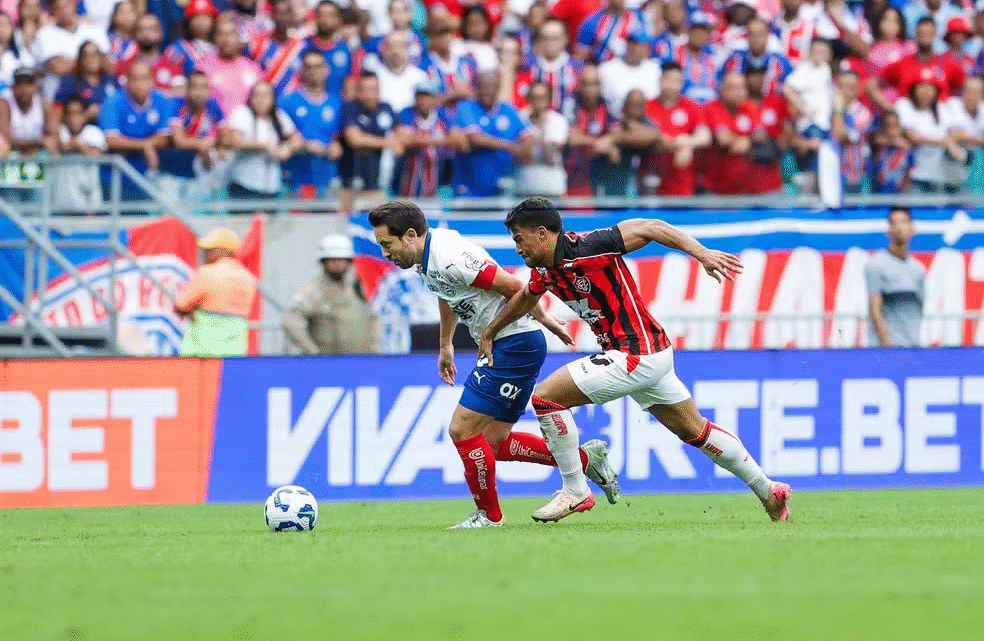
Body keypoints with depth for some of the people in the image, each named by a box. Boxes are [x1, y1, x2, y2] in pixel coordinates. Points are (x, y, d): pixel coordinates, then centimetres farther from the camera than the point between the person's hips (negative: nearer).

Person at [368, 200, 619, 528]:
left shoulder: (449, 259, -25)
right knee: (493, 444, 11)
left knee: (462, 429, -8)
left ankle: (488, 515, 9)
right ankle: (585, 458, 20)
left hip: (516, 344, -10)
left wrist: (545, 320, -8)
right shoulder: (426, 258, 6)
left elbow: (514, 286, -21)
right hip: (500, 347, 10)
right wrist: (445, 346, 34)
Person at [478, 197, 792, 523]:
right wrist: (489, 332, 36)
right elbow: (525, 298, 30)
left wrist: (702, 253, -27)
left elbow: (651, 228, -19)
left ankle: (575, 491, -4)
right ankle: (769, 492, 27)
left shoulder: (587, 248, -20)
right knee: (695, 431, 18)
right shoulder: (544, 270, 6)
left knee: (545, 396, -11)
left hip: (637, 356, -10)